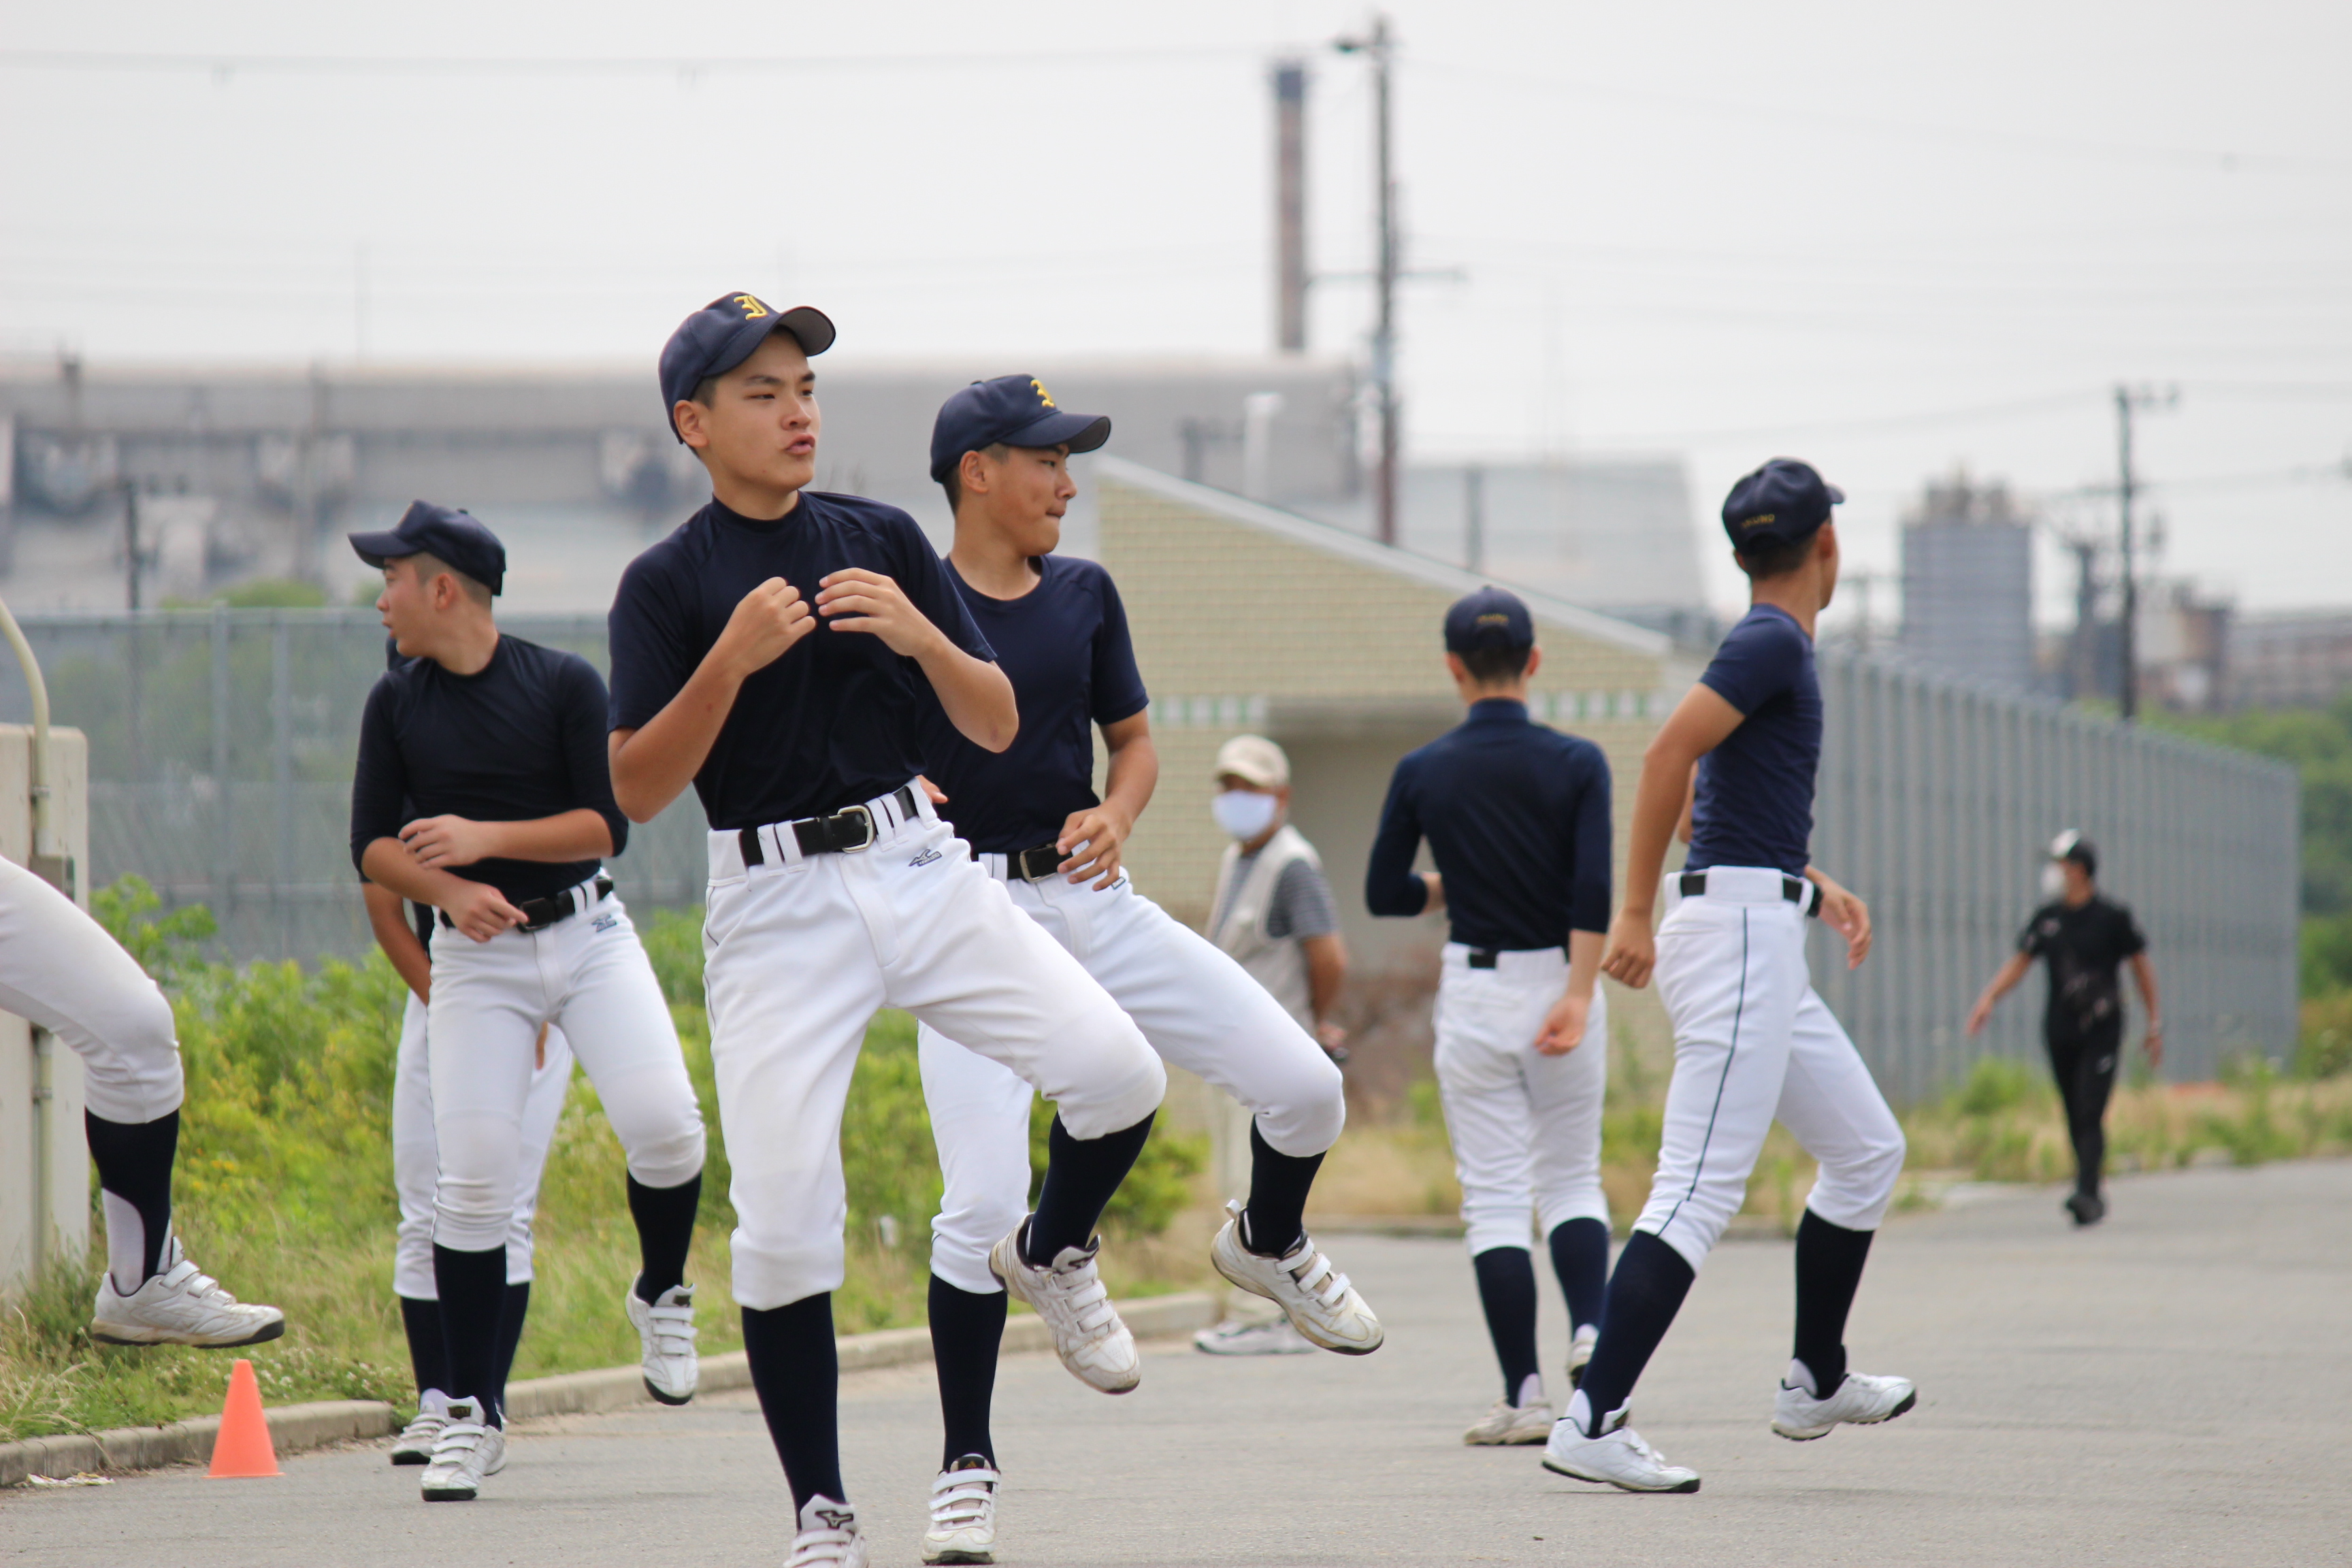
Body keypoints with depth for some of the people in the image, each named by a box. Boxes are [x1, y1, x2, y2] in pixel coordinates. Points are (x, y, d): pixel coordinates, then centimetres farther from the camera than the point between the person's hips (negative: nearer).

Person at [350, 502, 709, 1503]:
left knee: (662, 1121, -20)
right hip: (477, 954, 2)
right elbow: (372, 846, 4)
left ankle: (661, 1295, 10)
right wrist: (448, 891, -15)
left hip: (589, 935, -2)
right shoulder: (397, 704, 5)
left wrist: (488, 839, -19)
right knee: (472, 1181, -8)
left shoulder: (564, 685, -3)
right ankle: (471, 1415, 1)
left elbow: (609, 823, -9)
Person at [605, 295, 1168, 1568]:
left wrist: (922, 634, -8)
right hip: (773, 908, -3)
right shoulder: (669, 584, 1)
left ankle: (1050, 1253, 16)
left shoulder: (883, 541, 10)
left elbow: (997, 727, 10)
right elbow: (637, 790, -7)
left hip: (919, 871, 3)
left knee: (1116, 1073, -16)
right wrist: (734, 658, -18)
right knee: (784, 1221, -9)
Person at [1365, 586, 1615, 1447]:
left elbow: (1383, 892, 3)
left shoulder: (1422, 772, -2)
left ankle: (1524, 1398, -2)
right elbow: (1594, 889, -15)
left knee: (1495, 1198, 3)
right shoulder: (1576, 763, -4)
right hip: (1558, 981, 0)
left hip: (1472, 991, 0)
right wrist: (1579, 994, -16)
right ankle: (1589, 1330, -11)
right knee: (1573, 1181, 15)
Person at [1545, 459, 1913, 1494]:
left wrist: (1813, 886, 22)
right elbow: (1668, 754, -22)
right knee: (1701, 1193, -14)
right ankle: (1591, 1424, -19)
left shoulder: (1767, 648, 19)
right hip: (1740, 933, -10)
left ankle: (1816, 1382, 27)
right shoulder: (1773, 643, -11)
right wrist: (1636, 914, -23)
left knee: (1868, 1151, 18)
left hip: (1764, 950, 10)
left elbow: (1713, 803, 27)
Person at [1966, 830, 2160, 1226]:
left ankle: (2086, 1194, -24)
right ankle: (2093, 1199, 15)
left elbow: (2141, 966, 5)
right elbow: (2019, 963, 10)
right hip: (2060, 1030, 5)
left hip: (2102, 1029, -5)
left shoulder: (2112, 917, -3)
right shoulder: (2047, 918, 9)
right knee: (2075, 1118, 7)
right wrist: (1990, 996, -8)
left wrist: (2154, 1024, 5)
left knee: (2091, 1114, -15)